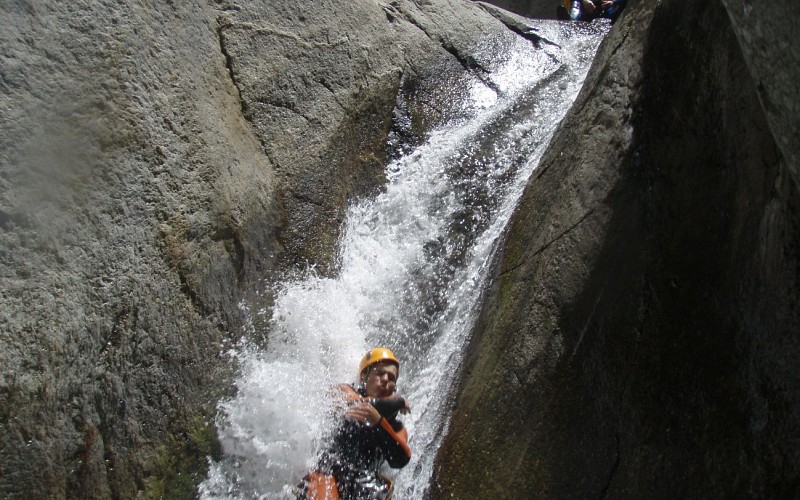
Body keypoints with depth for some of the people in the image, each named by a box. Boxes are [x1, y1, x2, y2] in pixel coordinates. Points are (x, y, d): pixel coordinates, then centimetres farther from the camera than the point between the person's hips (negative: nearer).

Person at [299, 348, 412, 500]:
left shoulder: (395, 425, 17)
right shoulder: (345, 392, 14)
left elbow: (400, 460, -4)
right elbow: (356, 405, -11)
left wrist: (378, 421, -19)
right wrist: (398, 402, 2)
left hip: (366, 483, 3)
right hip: (331, 474, -2)